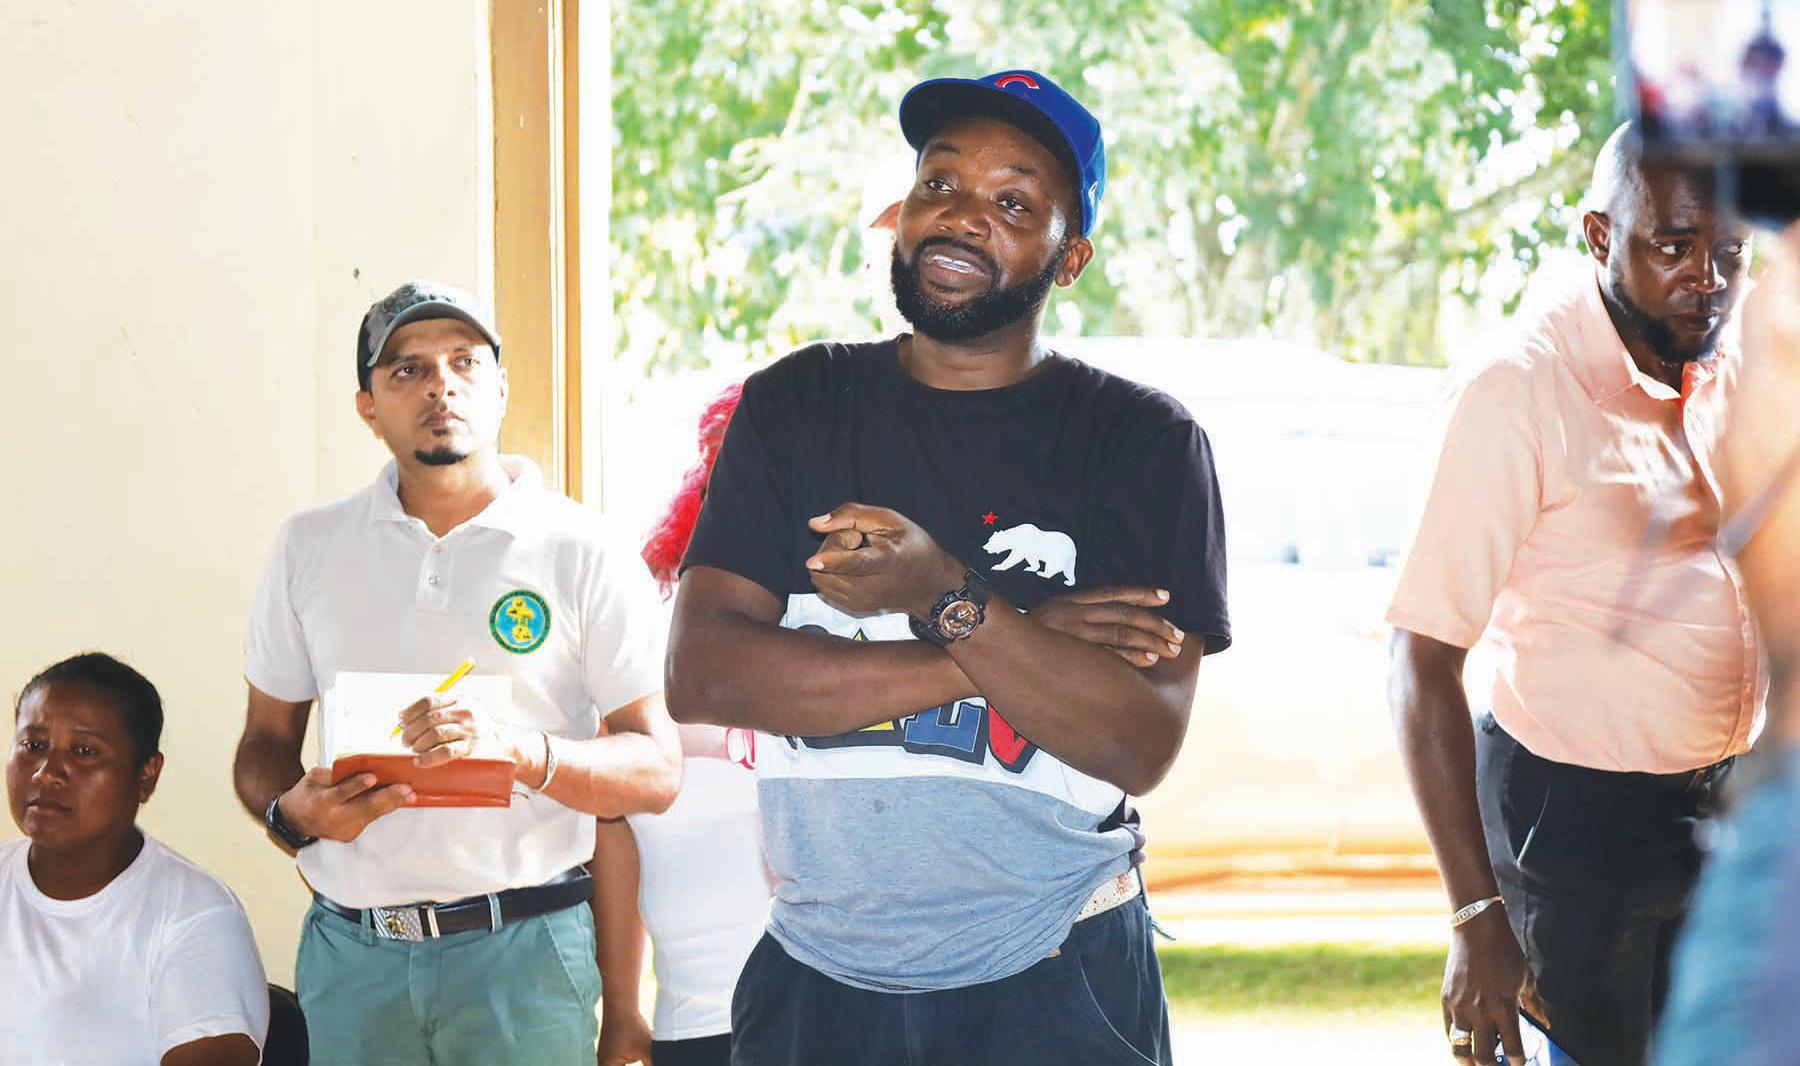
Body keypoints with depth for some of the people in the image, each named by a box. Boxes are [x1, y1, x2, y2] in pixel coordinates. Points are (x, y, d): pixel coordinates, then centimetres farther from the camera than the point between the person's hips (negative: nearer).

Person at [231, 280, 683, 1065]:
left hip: (522, 949, -2)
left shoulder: (580, 553, -2)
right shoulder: (310, 548, 8)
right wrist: (293, 812, -9)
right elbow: (267, 740, 14)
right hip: (350, 948, 3)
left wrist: (520, 750, -22)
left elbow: (656, 772, -5)